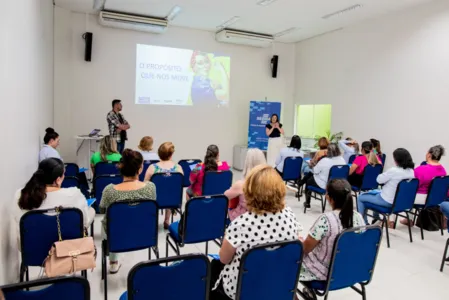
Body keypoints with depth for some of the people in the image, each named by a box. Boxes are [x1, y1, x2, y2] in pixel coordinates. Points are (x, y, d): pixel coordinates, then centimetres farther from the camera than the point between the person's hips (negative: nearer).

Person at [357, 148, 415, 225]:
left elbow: (379, 180, -14)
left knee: (360, 198, 12)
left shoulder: (393, 170, -29)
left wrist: (385, 174, 4)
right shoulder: (411, 171, -5)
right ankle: (376, 218, 43)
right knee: (374, 192, 34)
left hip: (387, 201, -8)